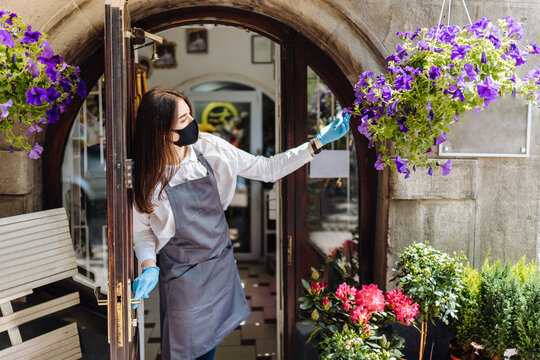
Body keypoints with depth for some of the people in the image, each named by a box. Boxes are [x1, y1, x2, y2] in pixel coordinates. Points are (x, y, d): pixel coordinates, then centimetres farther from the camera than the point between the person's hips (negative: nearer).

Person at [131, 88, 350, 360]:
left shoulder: (209, 148, -10)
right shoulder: (146, 177, -16)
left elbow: (267, 169, -7)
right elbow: (142, 230, -3)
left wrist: (318, 143, -10)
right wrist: (149, 266, -21)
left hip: (221, 265, 3)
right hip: (182, 275, -3)